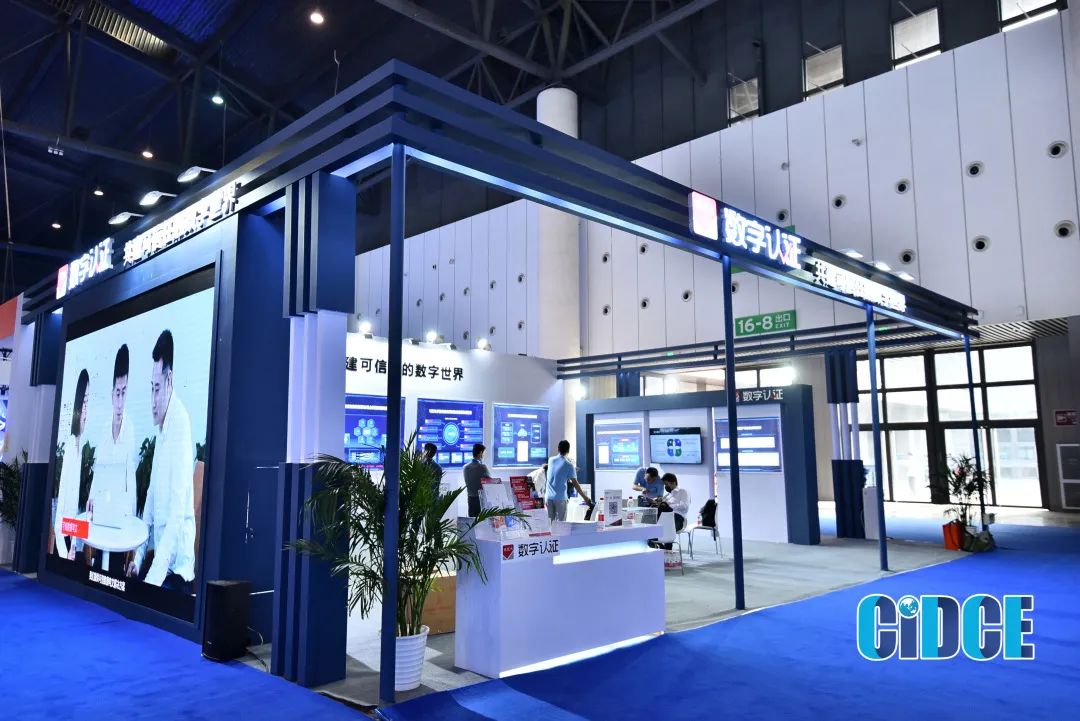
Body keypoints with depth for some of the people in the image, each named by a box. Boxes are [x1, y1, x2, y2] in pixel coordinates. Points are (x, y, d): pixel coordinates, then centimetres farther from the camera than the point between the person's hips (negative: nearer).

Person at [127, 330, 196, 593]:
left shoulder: (180, 422, -21)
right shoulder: (161, 426, 8)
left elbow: (177, 516, -25)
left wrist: (153, 577, -26)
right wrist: (139, 555, 13)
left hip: (177, 566, -8)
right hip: (159, 558, 8)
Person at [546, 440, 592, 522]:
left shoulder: (551, 460, 4)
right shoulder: (568, 465, -8)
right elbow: (575, 484, -8)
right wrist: (584, 497, -2)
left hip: (549, 497, 4)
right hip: (560, 498, -4)